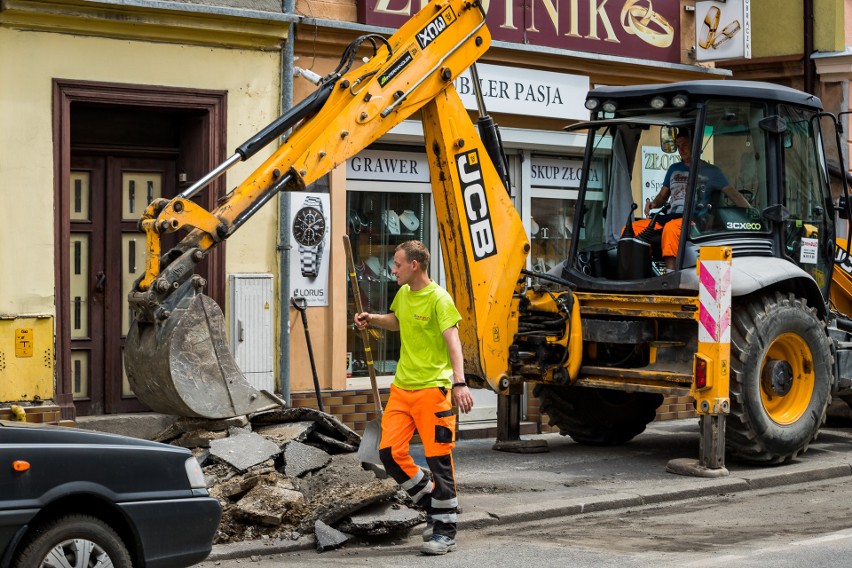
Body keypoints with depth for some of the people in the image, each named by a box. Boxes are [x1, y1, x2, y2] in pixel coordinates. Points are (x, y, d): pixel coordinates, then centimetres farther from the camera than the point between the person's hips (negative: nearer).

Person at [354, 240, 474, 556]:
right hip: (401, 388, 8)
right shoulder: (403, 294, 11)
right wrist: (371, 320, 14)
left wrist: (460, 382, -37)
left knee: (439, 461, -4)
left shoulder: (438, 299, -13)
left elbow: (453, 342, -24)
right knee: (390, 453, 1)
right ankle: (433, 506, 20)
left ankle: (445, 532, 6)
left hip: (432, 390, -8)